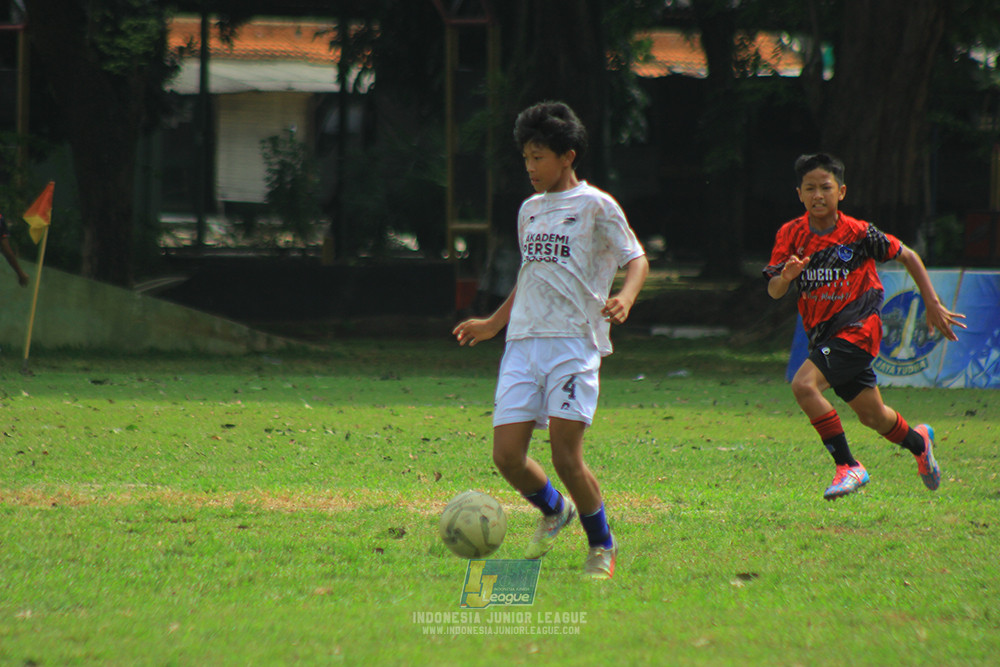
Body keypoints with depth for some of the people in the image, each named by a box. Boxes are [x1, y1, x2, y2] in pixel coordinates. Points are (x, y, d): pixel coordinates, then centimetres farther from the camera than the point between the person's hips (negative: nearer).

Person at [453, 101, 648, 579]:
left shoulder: (596, 206, 1)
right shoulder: (530, 209, 20)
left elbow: (636, 258, -1)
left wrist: (625, 298, -21)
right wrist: (494, 323, 31)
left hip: (574, 342, -6)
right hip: (523, 344, 6)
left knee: (565, 457, -14)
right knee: (507, 455, -5)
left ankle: (602, 545, 7)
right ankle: (553, 511, 25)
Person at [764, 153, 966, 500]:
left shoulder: (860, 234, -10)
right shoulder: (791, 234, -2)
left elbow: (908, 257, 3)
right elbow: (773, 291, -5)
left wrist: (933, 305, 2)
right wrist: (785, 277, -28)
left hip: (857, 328, -5)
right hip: (822, 334, 5)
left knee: (804, 384, -25)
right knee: (873, 416, 17)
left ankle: (848, 467, -15)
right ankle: (918, 441, 50)